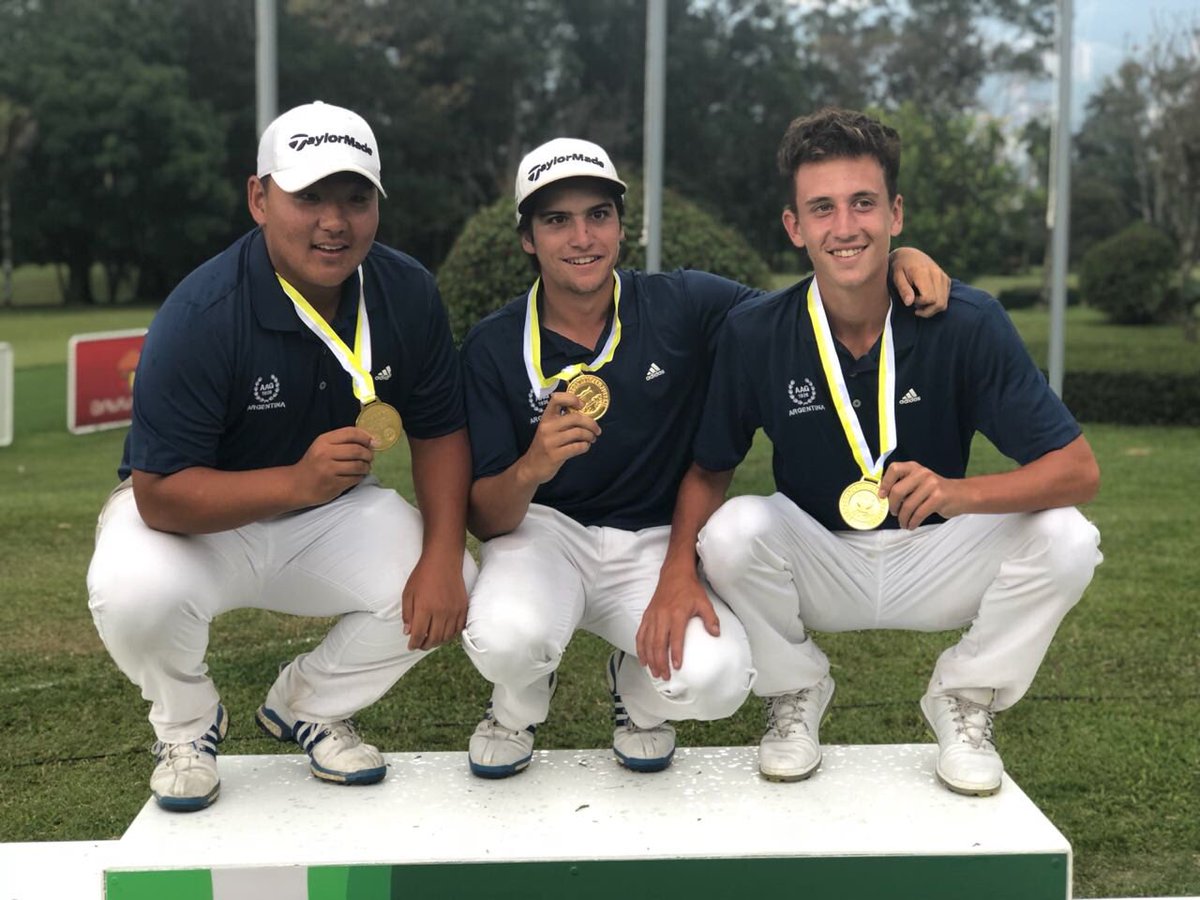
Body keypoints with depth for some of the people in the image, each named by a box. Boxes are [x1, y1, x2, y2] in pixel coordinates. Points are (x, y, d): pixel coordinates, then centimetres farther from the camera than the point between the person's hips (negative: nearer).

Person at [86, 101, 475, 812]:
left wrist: (442, 558, -20)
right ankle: (188, 725, 3)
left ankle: (309, 708, 11)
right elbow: (159, 494, -30)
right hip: (196, 519, -3)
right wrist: (297, 481, -46)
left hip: (335, 513, 4)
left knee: (452, 589, -19)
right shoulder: (199, 316, -27)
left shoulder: (408, 292, -13)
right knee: (134, 591, -35)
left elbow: (441, 431, -4)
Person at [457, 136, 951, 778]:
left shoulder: (683, 307, -6)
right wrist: (531, 469, -33)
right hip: (544, 532, 0)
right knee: (504, 638, -34)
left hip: (655, 542, 1)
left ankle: (637, 692, 13)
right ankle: (518, 706, 8)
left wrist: (897, 261, -20)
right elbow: (483, 520, -9)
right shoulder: (494, 347, -7)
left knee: (715, 677, -28)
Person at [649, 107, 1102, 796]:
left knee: (1066, 540, -25)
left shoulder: (968, 322, -18)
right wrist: (679, 570, -24)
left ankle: (965, 703, 2)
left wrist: (958, 493, -38)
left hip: (935, 559, 0)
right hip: (816, 563, 0)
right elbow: (710, 468, -4)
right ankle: (795, 696, 1)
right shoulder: (754, 335, -14)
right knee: (732, 531, -29)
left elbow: (1079, 470, -19)